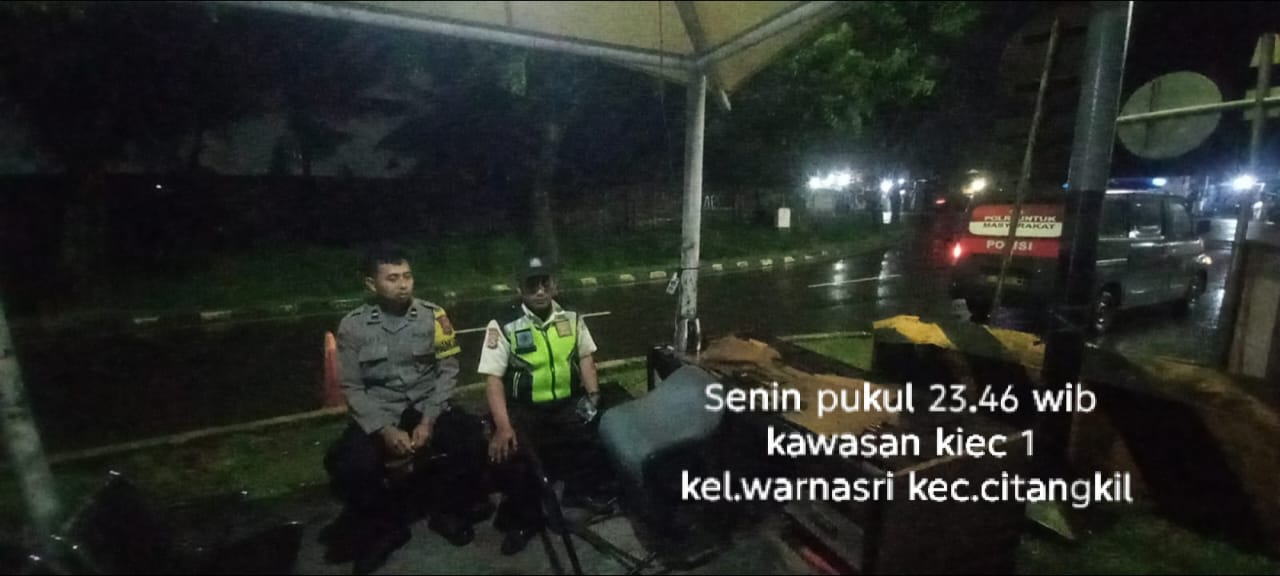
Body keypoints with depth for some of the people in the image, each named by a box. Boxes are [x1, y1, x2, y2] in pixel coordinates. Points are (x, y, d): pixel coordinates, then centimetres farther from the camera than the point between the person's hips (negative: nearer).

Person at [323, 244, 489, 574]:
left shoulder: (433, 316, -4)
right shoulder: (353, 326, -3)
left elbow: (448, 371, -4)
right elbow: (352, 388, -4)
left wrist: (429, 421, -15)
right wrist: (384, 430, -17)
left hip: (427, 409, 0)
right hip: (377, 416, 0)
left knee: (473, 441, -25)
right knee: (346, 466, -27)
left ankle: (448, 512, 6)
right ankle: (386, 525, 6)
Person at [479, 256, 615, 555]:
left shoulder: (571, 319, 5)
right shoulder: (503, 326, -7)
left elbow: (585, 357, 14)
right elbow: (493, 378, -10)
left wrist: (593, 394, -1)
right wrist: (503, 427, -19)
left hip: (568, 403, 3)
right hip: (524, 410, -3)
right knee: (511, 455, -24)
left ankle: (582, 489, 15)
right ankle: (523, 518, 5)